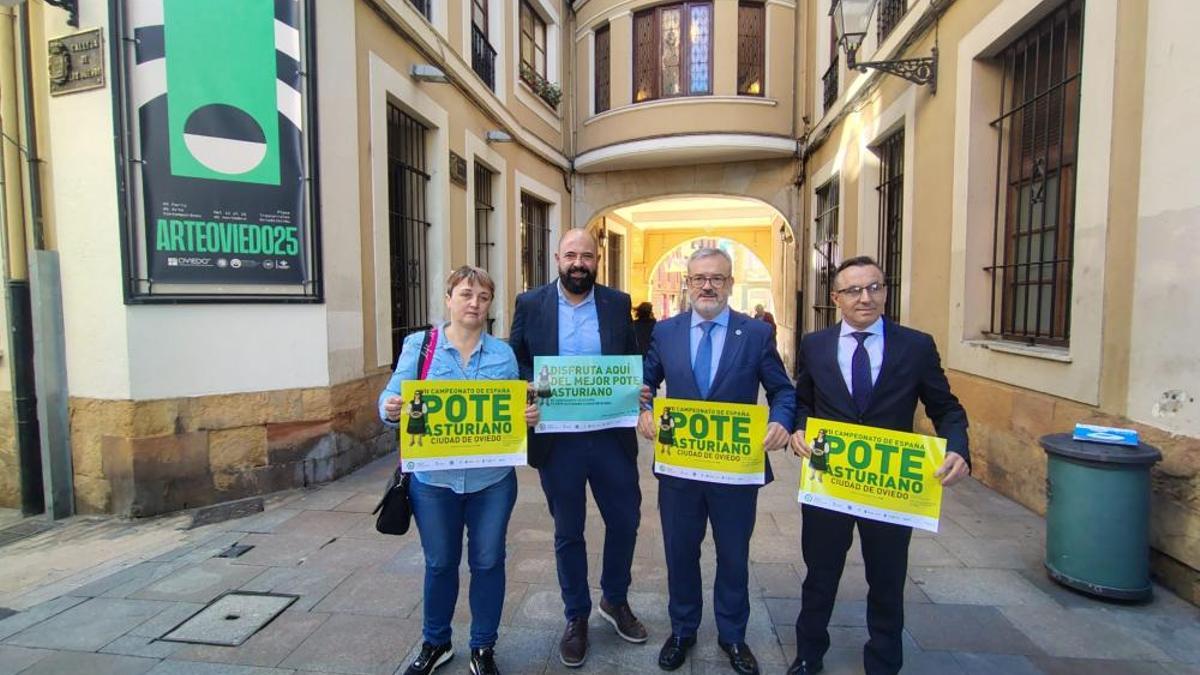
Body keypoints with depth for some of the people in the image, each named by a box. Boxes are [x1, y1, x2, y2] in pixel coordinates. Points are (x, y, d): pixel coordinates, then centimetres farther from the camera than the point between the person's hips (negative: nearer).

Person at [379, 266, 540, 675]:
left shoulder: (503, 353, 3)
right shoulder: (418, 346, -1)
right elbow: (392, 399, -2)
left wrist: (529, 416, -15)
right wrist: (392, 410, -24)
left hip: (491, 479, 1)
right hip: (434, 478, -1)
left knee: (488, 562, 11)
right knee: (440, 563, 15)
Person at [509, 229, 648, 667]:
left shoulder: (618, 304, 3)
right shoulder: (530, 304, 0)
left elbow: (634, 361, 7)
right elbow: (514, 361, 2)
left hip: (612, 435, 2)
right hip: (557, 438, -1)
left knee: (626, 519, 13)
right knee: (568, 532, 14)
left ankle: (615, 600, 41)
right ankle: (576, 618, 36)